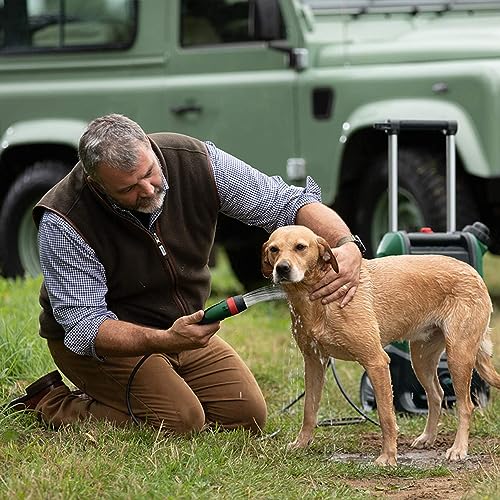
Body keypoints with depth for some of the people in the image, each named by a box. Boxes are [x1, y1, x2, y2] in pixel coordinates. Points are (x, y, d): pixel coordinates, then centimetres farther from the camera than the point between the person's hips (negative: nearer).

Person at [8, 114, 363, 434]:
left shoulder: (194, 161, -20)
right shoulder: (64, 222, -30)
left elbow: (288, 202, -15)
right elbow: (84, 328, -32)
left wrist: (347, 247, -35)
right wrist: (164, 341, -48)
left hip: (182, 327, 6)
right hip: (103, 340, -6)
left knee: (248, 416, -2)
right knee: (181, 422, -24)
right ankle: (51, 404, -4)